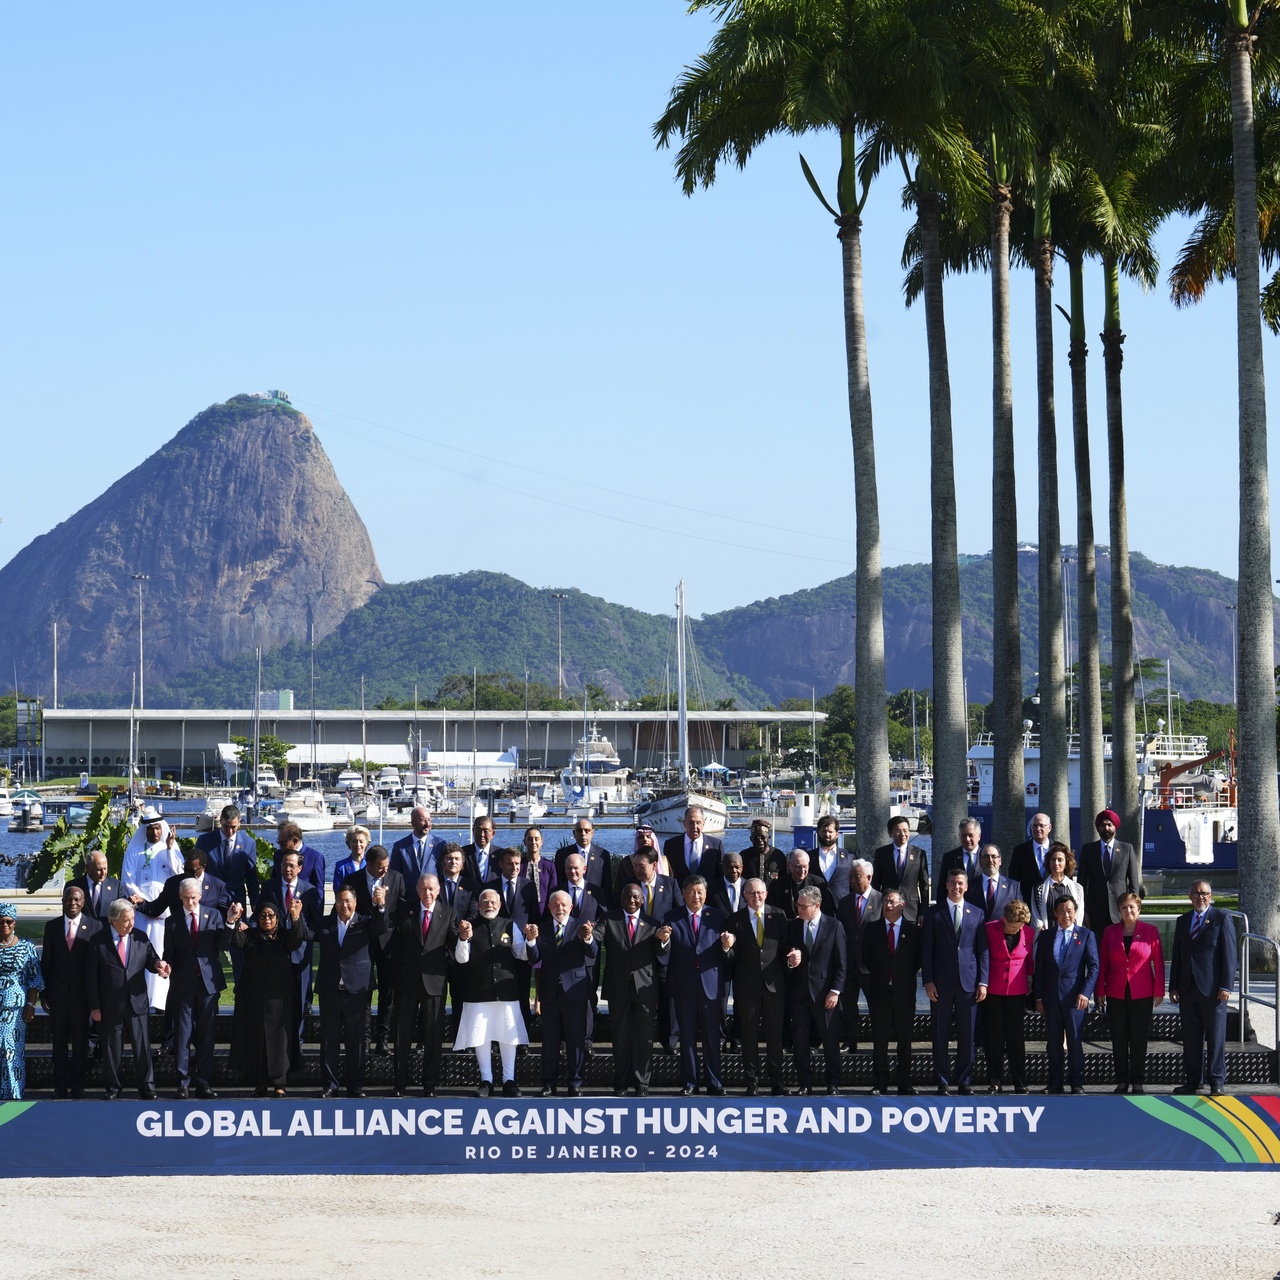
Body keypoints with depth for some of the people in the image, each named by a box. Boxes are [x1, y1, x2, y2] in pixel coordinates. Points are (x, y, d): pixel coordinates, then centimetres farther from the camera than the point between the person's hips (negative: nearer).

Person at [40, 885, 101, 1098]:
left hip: (82, 992, -2)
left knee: (80, 1040, 5)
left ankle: (77, 1085, 12)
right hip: (58, 991, 2)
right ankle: (60, 1086, 11)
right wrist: (44, 992, 3)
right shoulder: (52, 926, 6)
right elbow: (46, 961, 8)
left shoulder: (94, 926, -1)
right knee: (58, 1040, 6)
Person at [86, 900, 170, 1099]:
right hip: (110, 1005, -2)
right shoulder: (99, 940, -3)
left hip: (137, 1002, 2)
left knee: (142, 1046, 2)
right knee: (112, 1048, 7)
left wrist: (157, 964, -16)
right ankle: (113, 1088, 19)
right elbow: (91, 975, -3)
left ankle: (147, 1088, 10)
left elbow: (150, 960, 11)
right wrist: (94, 1006, -6)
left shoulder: (141, 938, 5)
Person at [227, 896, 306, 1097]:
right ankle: (260, 1082, 6)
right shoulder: (250, 935, 7)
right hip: (254, 997, 1)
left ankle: (279, 1082, 3)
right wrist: (232, 922, -34)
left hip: (279, 997, -1)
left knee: (279, 1037, -2)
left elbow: (296, 941, -16)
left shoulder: (285, 936, 5)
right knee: (255, 1038, 0)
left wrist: (295, 918, -35)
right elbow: (236, 941, -13)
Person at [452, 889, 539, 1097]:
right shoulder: (470, 926, 1)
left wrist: (530, 940, -15)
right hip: (478, 992, -1)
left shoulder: (510, 926, 6)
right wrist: (464, 938, -24)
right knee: (481, 1037, 2)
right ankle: (486, 1080, 11)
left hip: (506, 991, 1)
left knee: (508, 1036, 4)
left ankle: (509, 1080, 12)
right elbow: (461, 958, -7)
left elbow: (523, 955, 5)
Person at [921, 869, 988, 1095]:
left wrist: (983, 982, 0)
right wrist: (928, 981, -5)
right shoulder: (933, 913, 6)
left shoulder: (976, 914, 10)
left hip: (968, 982, 1)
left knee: (966, 1034, 2)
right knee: (941, 1034, 1)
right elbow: (926, 950, 3)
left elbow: (983, 950, 8)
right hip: (941, 983, -1)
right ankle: (942, 1082, 7)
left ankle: (964, 1081, 9)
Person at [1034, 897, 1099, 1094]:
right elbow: (1039, 968, 12)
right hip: (1051, 996, 3)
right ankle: (1055, 1083, 9)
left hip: (1074, 996, -3)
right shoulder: (1046, 937, 13)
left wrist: (1085, 993, -11)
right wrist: (1039, 997, 5)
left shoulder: (1086, 936, 5)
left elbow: (1093, 966, 0)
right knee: (1053, 1041, 5)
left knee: (1075, 1040, -2)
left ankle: (1077, 1082, 3)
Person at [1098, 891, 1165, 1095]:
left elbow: (1158, 962, 0)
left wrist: (1159, 991, -3)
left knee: (1139, 1039, 2)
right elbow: (1102, 962, 7)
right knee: (1118, 1039, 4)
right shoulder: (1110, 932, 5)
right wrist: (1100, 991, 2)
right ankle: (1122, 1082, 11)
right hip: (1116, 994, 2)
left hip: (1142, 994, -2)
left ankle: (1138, 1082, 9)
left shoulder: (1151, 931, 0)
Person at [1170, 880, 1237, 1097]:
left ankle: (1217, 1082, 4)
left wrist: (1226, 986, -11)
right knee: (1190, 1038, 7)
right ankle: (1192, 1080, 14)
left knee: (1216, 1037, -2)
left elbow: (1229, 955, -5)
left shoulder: (1222, 919, -1)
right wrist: (1173, 987, 9)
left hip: (1212, 989, -5)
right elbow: (1177, 955, 15)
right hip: (1188, 988, 5)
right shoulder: (1183, 921, 14)